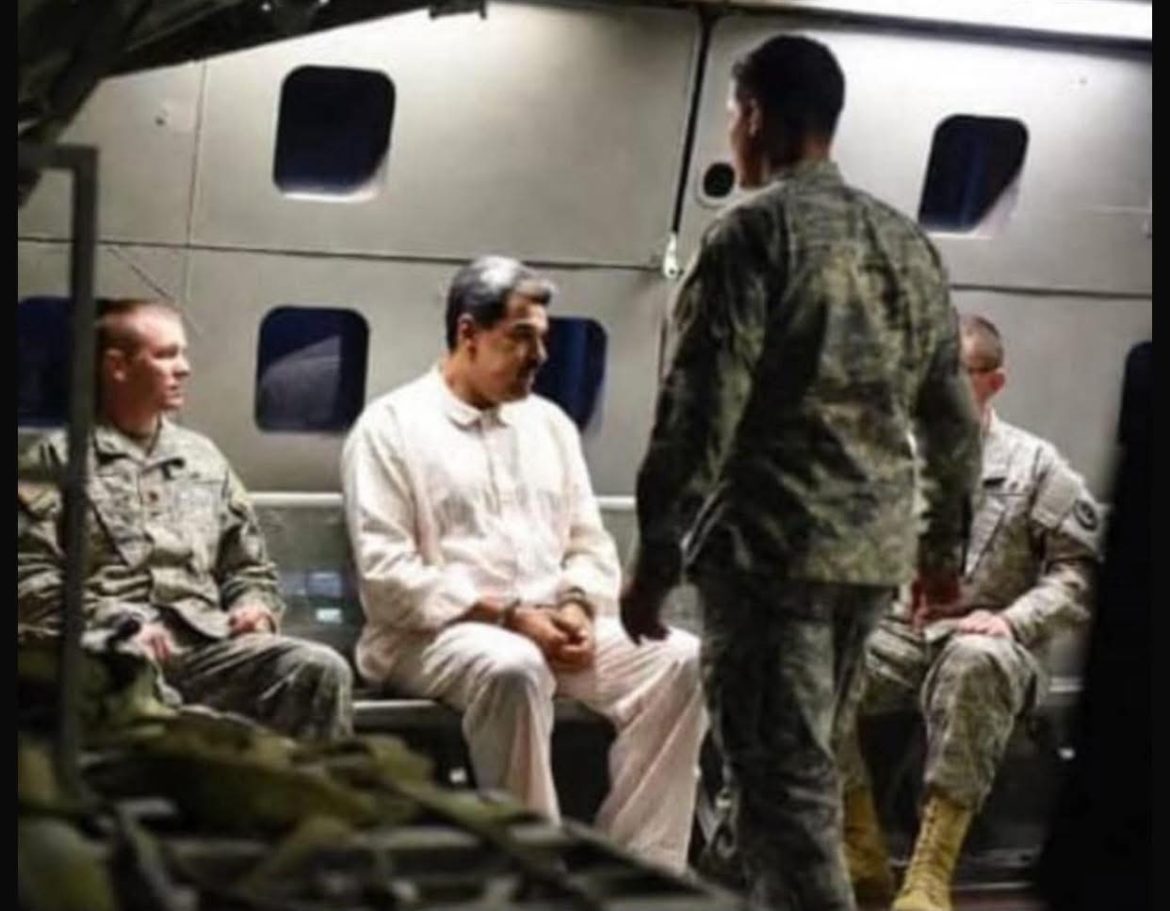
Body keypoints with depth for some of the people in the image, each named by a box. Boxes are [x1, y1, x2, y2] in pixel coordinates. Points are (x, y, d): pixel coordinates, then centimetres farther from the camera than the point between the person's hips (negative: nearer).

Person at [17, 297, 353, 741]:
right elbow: (30, 576, -1)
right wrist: (117, 622, -14)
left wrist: (255, 605, 6)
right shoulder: (58, 459, 11)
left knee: (322, 669, -24)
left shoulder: (203, 458, 26)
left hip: (208, 643, 4)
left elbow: (250, 567, 30)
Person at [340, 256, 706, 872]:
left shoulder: (548, 423, 18)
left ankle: (636, 863, -18)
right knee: (513, 666, -39)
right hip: (435, 635, -6)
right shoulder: (392, 426, -2)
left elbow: (589, 543, 17)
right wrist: (507, 615, -18)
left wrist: (578, 608, -6)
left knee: (682, 659, -17)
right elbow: (386, 575, -12)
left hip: (551, 628, 6)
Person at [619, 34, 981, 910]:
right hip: (875, 547, 7)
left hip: (770, 546, -7)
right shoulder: (908, 242, 13)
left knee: (784, 787, -5)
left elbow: (700, 413, -14)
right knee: (802, 770, 19)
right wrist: (944, 544, 26)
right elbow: (954, 418, 16)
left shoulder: (752, 232, -8)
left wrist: (655, 560, -10)